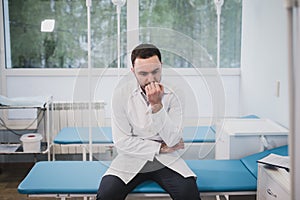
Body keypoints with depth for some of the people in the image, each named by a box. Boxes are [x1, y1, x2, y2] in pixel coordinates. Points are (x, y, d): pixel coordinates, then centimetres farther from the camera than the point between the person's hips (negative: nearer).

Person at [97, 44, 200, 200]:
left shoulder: (171, 97, -6)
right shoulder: (121, 93, -7)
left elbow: (173, 141, -13)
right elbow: (121, 141, -9)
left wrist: (157, 105, -24)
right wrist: (161, 147, -8)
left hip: (166, 161, 0)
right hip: (131, 159, 0)